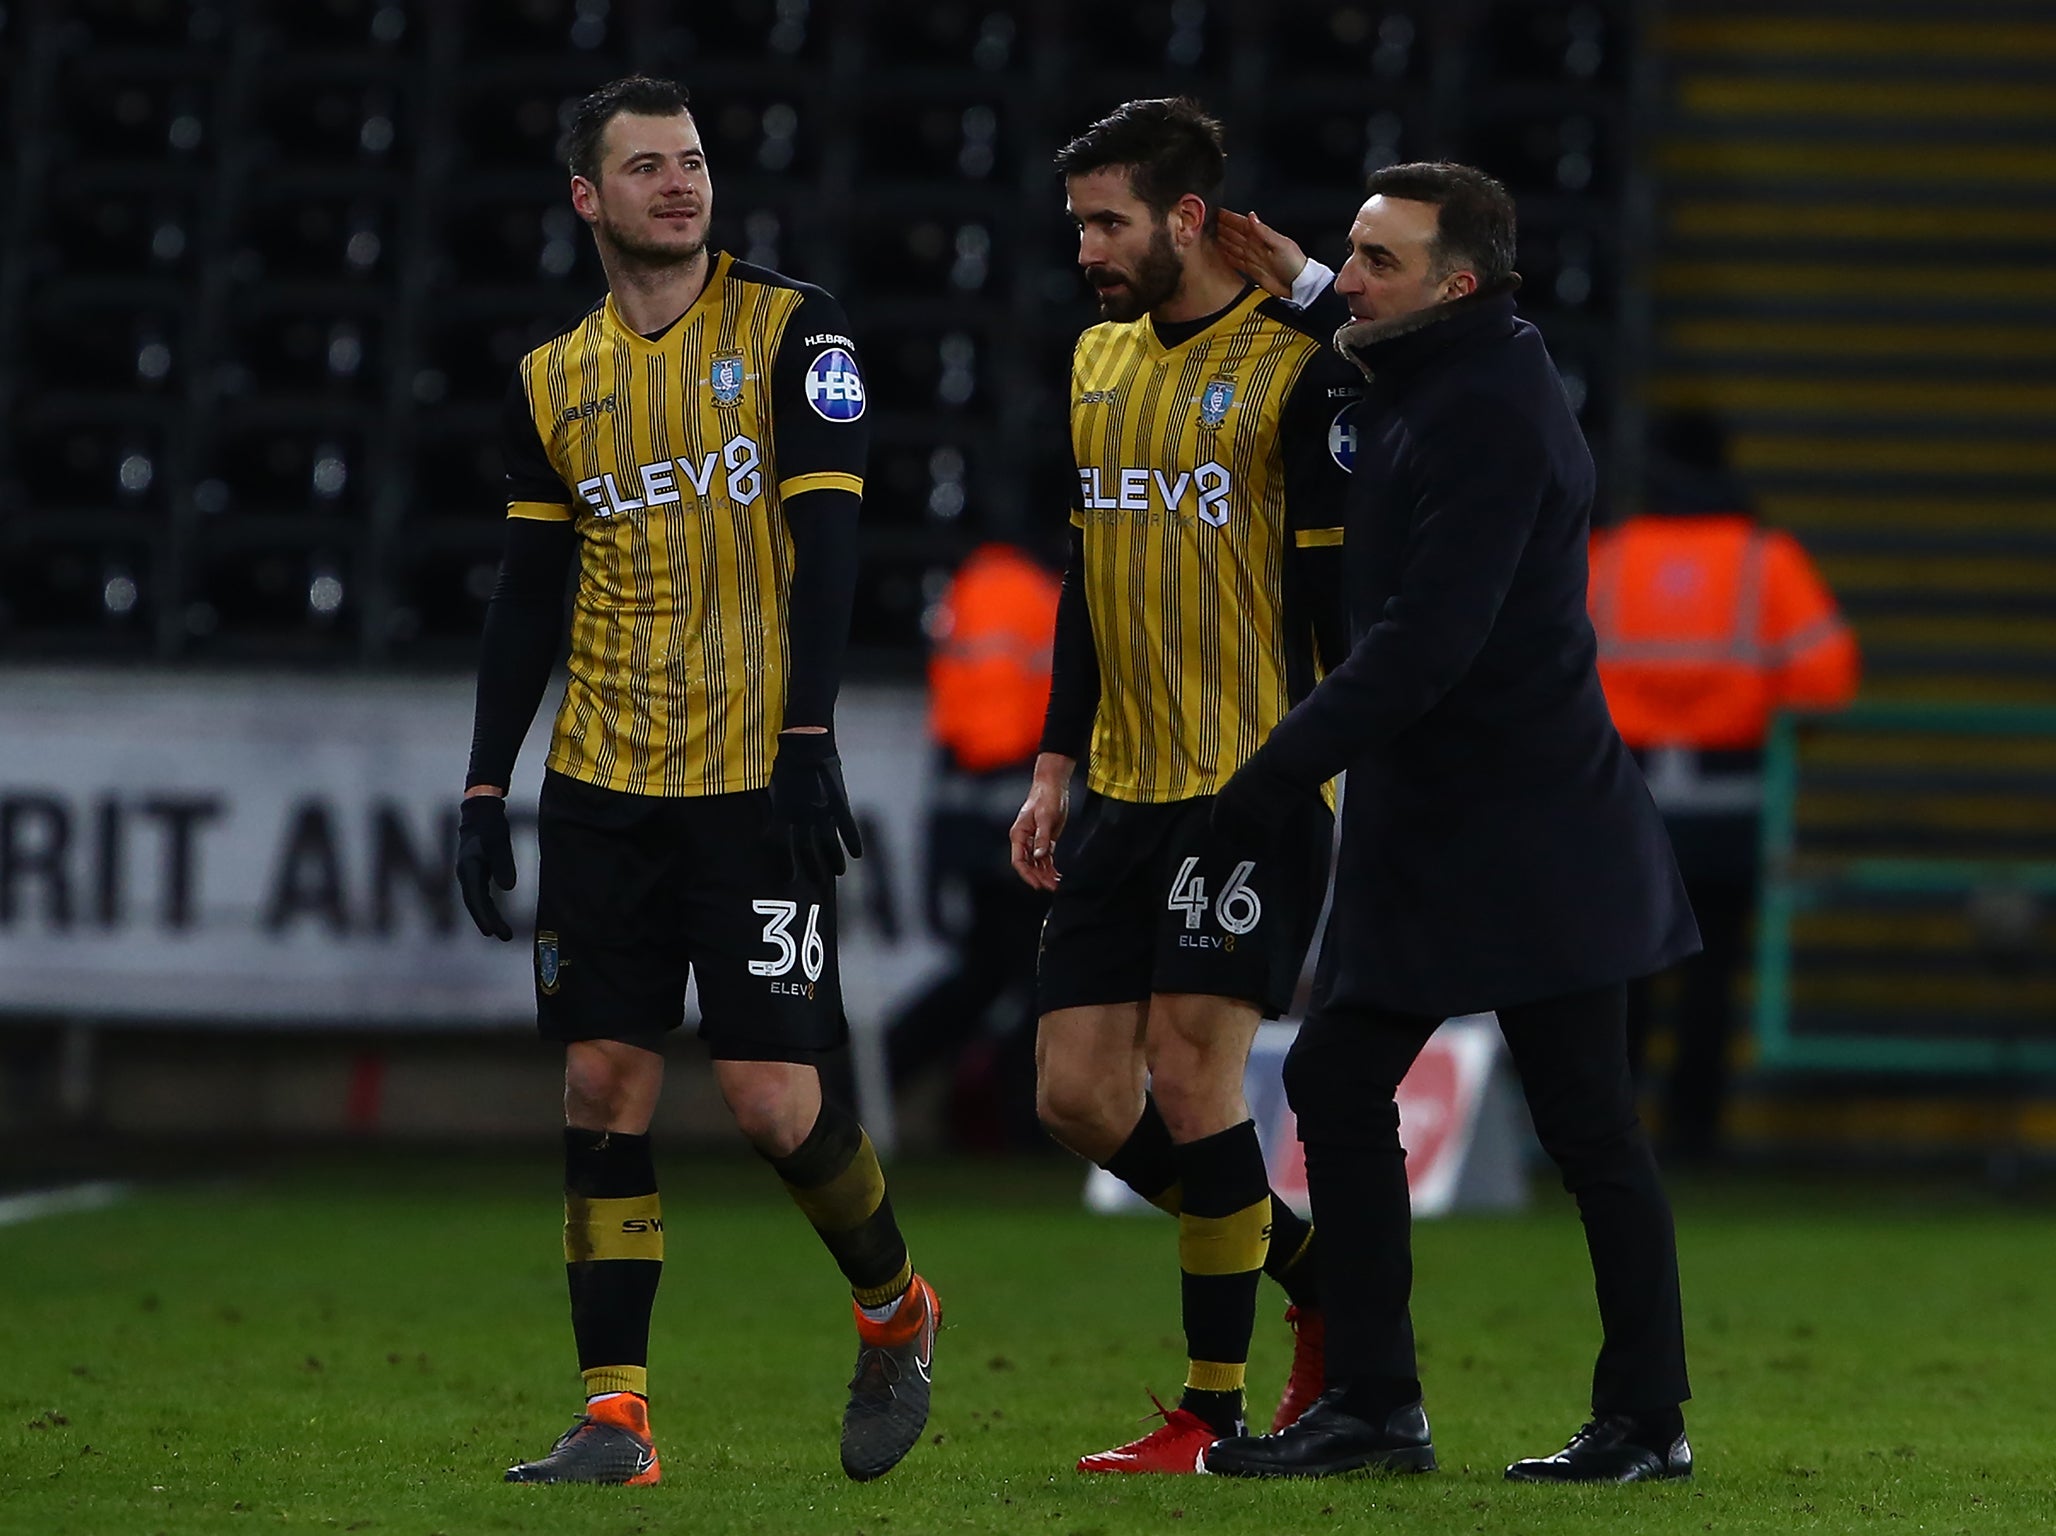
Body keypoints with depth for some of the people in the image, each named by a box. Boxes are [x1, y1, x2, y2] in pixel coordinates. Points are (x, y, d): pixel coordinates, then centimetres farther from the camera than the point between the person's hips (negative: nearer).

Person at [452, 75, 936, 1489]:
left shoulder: (791, 329, -1)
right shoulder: (552, 382, 10)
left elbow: (824, 537, -8)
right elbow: (528, 598, 13)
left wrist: (811, 737, -17)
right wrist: (486, 787, 6)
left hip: (753, 781, -4)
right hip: (602, 789, 4)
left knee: (776, 1097, -7)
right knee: (604, 1087, -1)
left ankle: (895, 1312, 20)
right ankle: (616, 1418, 3)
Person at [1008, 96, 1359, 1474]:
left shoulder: (1301, 368, -9)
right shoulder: (1101, 362, 14)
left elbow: (1344, 589, -10)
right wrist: (1057, 765, 17)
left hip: (1256, 787, -8)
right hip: (1128, 791, 8)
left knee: (1192, 1070, -12)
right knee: (1078, 1093, 3)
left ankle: (1216, 1410, -1)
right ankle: (1320, 1276, 21)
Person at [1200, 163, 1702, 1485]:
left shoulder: (1492, 414, -19)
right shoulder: (1426, 386, 11)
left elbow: (1425, 641, -24)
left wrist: (1284, 769, -22)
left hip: (1530, 837, -10)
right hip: (1424, 831, 10)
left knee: (1588, 1127, -2)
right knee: (1336, 1081, 9)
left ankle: (1648, 1419, 5)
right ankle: (1375, 1403, 13)